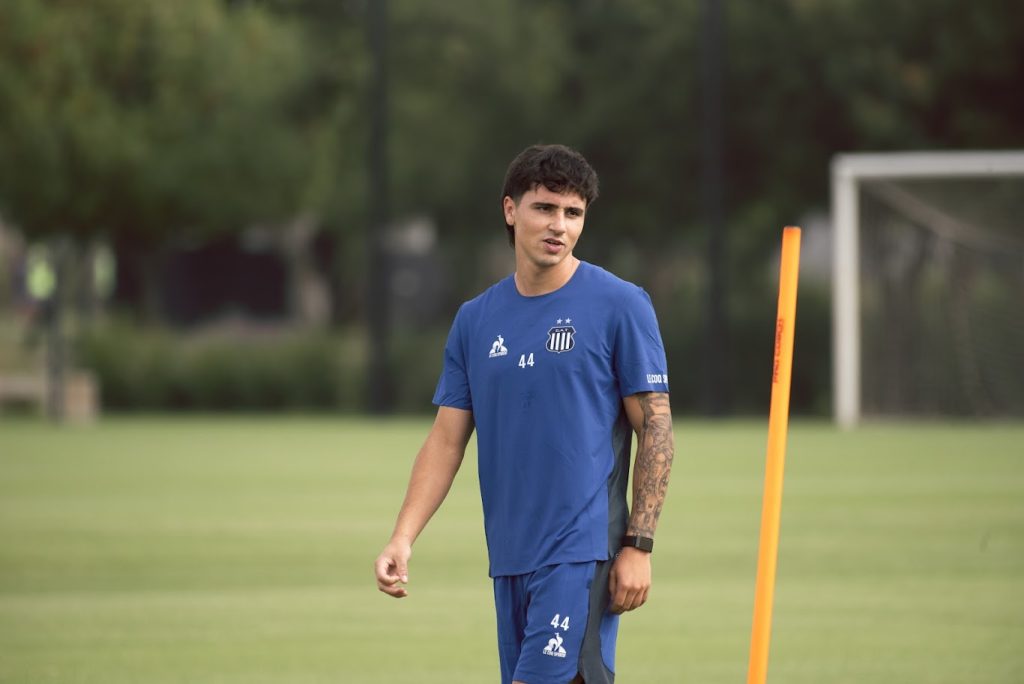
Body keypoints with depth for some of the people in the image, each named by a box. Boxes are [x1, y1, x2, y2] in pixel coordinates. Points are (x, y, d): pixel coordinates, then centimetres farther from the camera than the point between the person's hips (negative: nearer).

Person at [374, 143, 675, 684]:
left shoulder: (621, 306, -3)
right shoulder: (476, 320, 11)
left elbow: (655, 428, -3)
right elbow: (447, 440, 12)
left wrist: (638, 546, -9)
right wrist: (403, 537, -1)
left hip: (583, 556, -5)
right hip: (509, 557, 5)